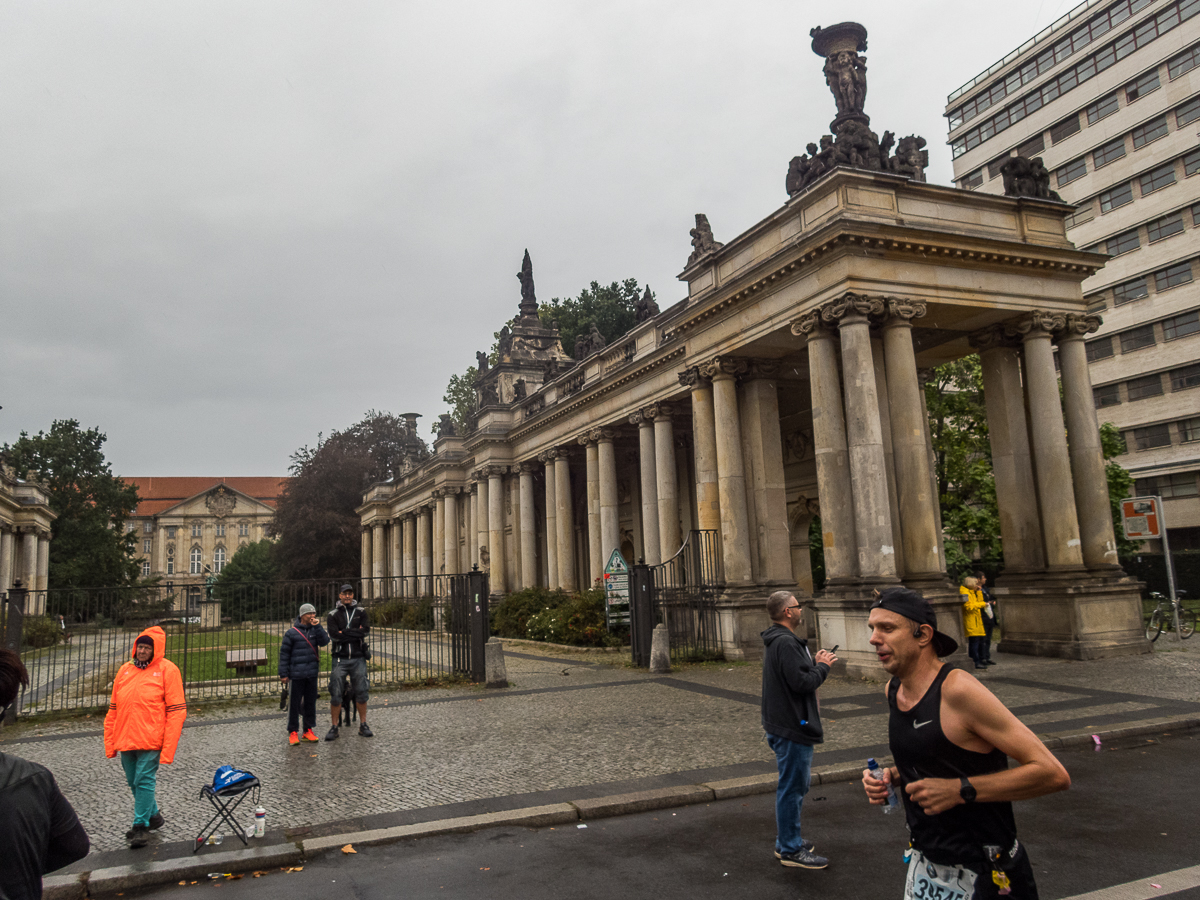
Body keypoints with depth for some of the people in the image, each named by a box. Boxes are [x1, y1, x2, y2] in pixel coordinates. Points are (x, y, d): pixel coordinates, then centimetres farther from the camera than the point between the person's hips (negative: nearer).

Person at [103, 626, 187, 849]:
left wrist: (168, 749, -15)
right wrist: (110, 742, 9)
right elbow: (113, 709, 15)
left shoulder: (167, 670, -7)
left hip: (150, 740, -6)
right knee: (134, 783, 14)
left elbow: (177, 712, -9)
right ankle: (153, 815, 33)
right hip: (125, 739, 6)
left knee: (144, 781, -7)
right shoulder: (125, 670, 10)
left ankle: (141, 826, 6)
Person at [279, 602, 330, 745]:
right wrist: (283, 674, -4)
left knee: (310, 702, 10)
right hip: (296, 674, -4)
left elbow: (324, 641, -8)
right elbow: (284, 653, -2)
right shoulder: (291, 633, -3)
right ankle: (293, 732, 12)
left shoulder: (315, 630, 8)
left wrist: (317, 626, -15)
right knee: (294, 703, 2)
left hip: (312, 674, 4)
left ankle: (308, 730, 20)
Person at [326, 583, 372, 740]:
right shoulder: (333, 615, 3)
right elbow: (334, 635, -12)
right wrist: (355, 633, -13)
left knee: (361, 693, 5)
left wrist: (344, 632, -12)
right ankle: (334, 727, 10)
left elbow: (366, 630, -9)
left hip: (358, 658, 1)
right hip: (340, 659, -1)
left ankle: (363, 725, 16)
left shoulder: (360, 612, 7)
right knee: (335, 694, -1)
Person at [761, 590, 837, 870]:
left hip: (784, 726, 11)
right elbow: (801, 682, -26)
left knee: (792, 786, 21)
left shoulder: (777, 641, 14)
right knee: (792, 787, 0)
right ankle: (790, 850, 10)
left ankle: (786, 841, 33)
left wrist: (815, 663, 7)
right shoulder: (786, 642, -22)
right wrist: (822, 667, -12)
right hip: (792, 730, -11)